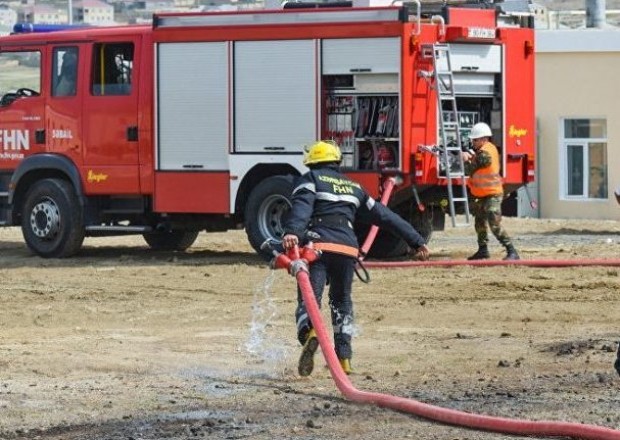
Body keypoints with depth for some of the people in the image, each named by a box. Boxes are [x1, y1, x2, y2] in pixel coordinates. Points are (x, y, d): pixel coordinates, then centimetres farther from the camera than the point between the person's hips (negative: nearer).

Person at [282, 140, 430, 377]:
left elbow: (302, 206, -9)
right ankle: (344, 357, 14)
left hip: (318, 245, -4)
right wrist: (416, 241, 32)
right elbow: (385, 216, 29)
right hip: (348, 249, 4)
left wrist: (292, 232, -27)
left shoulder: (310, 179, 14)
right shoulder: (354, 187, 28)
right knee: (342, 303, 20)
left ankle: (309, 332, -44)